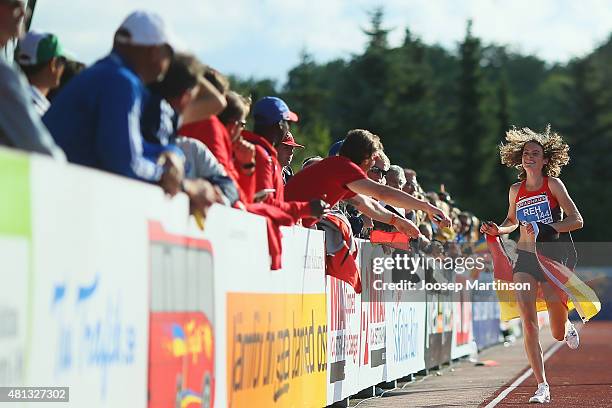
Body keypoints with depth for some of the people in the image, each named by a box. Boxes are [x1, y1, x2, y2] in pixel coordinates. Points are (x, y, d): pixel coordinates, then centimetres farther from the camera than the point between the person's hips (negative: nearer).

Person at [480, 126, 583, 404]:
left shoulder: (553, 184, -6)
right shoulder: (516, 190, 6)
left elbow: (576, 220, -11)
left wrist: (545, 228, -23)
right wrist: (497, 230, 3)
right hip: (525, 259, 3)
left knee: (558, 334, 7)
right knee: (528, 321, -17)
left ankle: (569, 327, 47)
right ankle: (542, 387, -12)